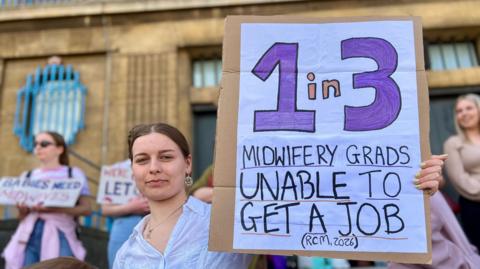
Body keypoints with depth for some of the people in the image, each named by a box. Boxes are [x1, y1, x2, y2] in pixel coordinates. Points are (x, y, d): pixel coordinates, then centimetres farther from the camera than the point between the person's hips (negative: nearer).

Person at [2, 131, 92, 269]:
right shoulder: (28, 176, 15)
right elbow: (21, 216, 16)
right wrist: (23, 209, -8)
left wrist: (56, 209, -17)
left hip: (59, 237, -3)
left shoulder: (74, 174, 5)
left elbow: (86, 208, -2)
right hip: (28, 237, 4)